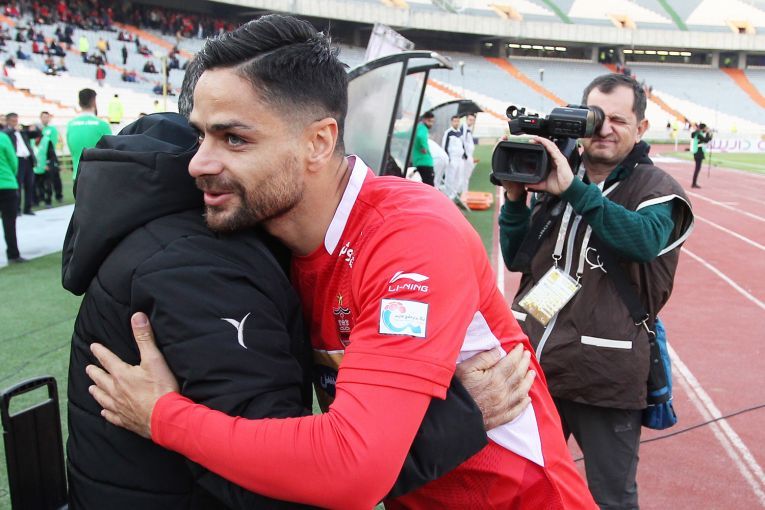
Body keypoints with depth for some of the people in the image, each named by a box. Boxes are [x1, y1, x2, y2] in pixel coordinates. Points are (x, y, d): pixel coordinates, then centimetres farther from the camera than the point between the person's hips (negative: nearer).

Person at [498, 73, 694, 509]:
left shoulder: (656, 188, -4)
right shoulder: (553, 178, 7)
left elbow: (646, 240, -27)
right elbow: (517, 259, 8)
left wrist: (573, 188, -30)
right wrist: (515, 197, -6)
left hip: (606, 378, -4)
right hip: (533, 365, 4)